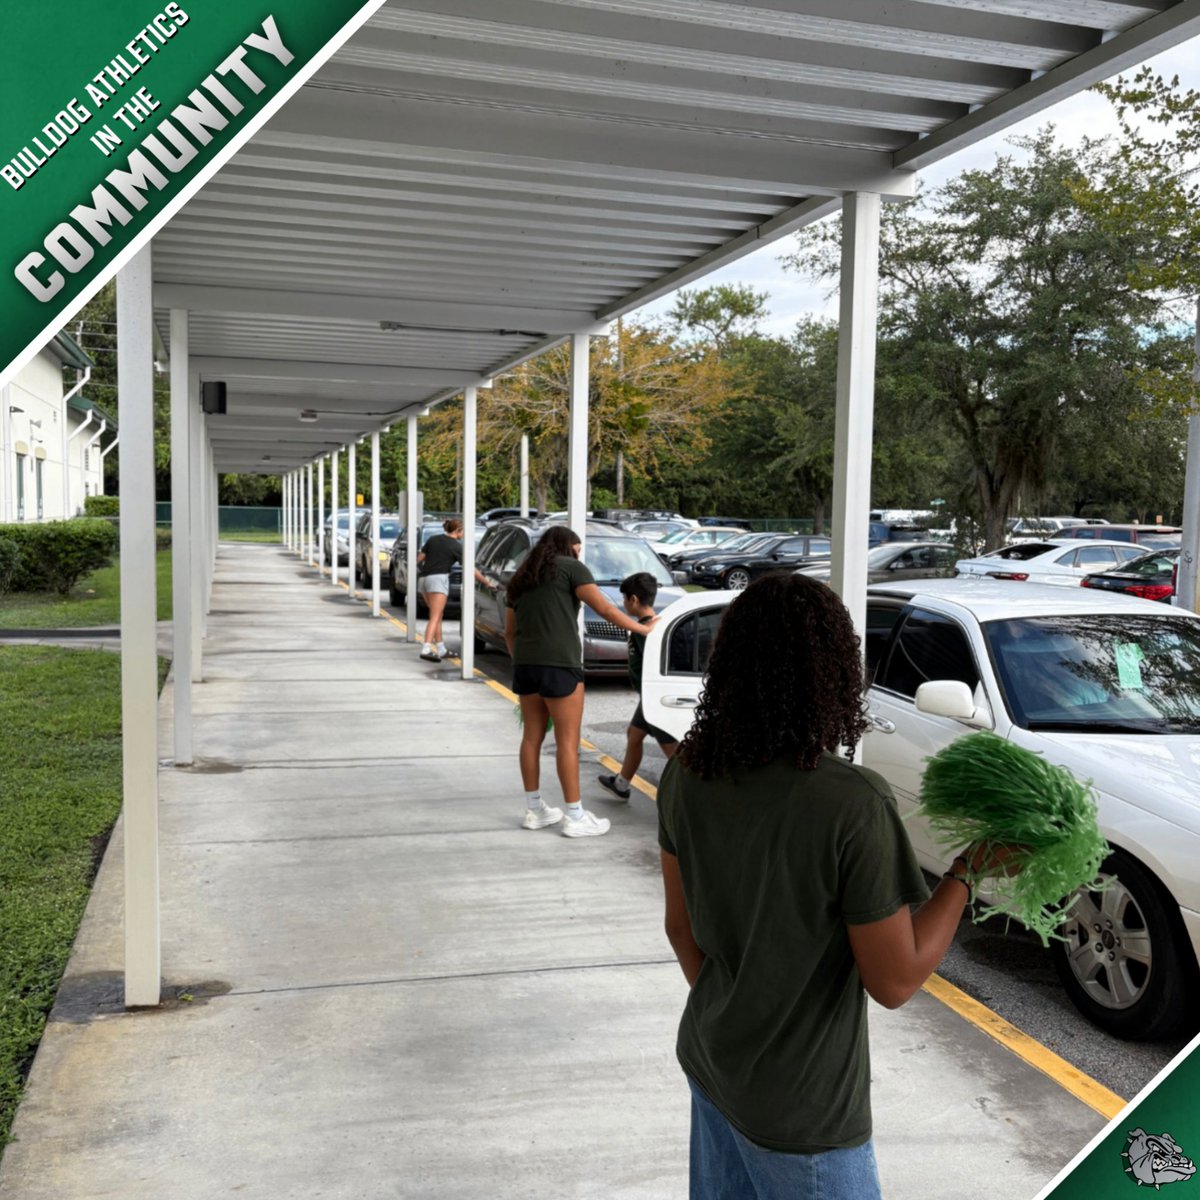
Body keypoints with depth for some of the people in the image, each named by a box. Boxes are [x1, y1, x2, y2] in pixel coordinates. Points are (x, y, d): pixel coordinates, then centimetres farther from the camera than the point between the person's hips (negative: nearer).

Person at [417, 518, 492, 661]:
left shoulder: (433, 539, 13)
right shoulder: (456, 547, -3)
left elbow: (419, 559, 13)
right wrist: (486, 582, 5)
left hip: (423, 578, 7)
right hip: (438, 579, -7)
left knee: (437, 616, 14)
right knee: (435, 617, -11)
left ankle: (441, 649, 17)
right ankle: (426, 648, -24)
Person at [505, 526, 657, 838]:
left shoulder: (521, 578, 20)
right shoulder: (570, 568, 1)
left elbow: (509, 631, 21)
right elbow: (604, 608, -4)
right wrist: (642, 628, 4)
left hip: (524, 664, 7)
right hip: (559, 664, -7)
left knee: (532, 736, 12)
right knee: (567, 740, -2)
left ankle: (534, 810, 19)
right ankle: (575, 817, 2)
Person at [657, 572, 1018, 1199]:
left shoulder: (686, 775, -10)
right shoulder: (852, 805, -29)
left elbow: (681, 926, 3)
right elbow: (894, 981, -19)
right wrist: (969, 870, -11)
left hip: (707, 1059, 6)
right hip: (799, 1109, -6)